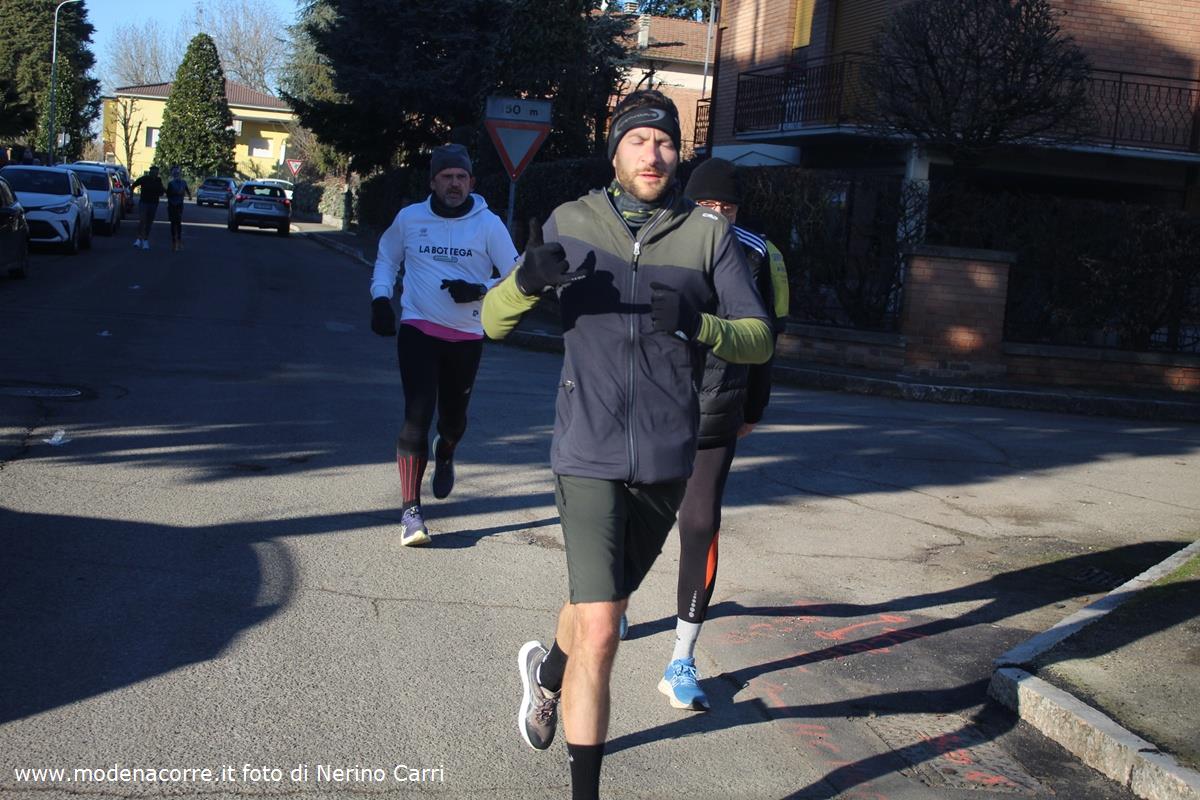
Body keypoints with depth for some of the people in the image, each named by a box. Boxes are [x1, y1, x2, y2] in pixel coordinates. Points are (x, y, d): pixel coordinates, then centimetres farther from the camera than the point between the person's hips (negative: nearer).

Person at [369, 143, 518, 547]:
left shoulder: (488, 224, -2)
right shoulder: (410, 218, 2)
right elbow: (386, 260, 19)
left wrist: (478, 290, -17)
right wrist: (381, 299, 4)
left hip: (467, 337, 1)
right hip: (418, 330, -1)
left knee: (453, 416, 15)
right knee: (418, 415, -13)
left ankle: (445, 453, 53)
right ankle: (410, 510, -9)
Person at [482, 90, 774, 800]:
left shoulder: (709, 233, 2)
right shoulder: (572, 224, 2)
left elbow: (760, 338, -1)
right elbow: (494, 321, 2)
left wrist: (697, 324, -22)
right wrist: (528, 280, -20)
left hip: (667, 460, 2)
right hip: (589, 455, -2)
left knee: (604, 605, 21)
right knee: (601, 634, -11)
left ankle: (548, 673, 54)